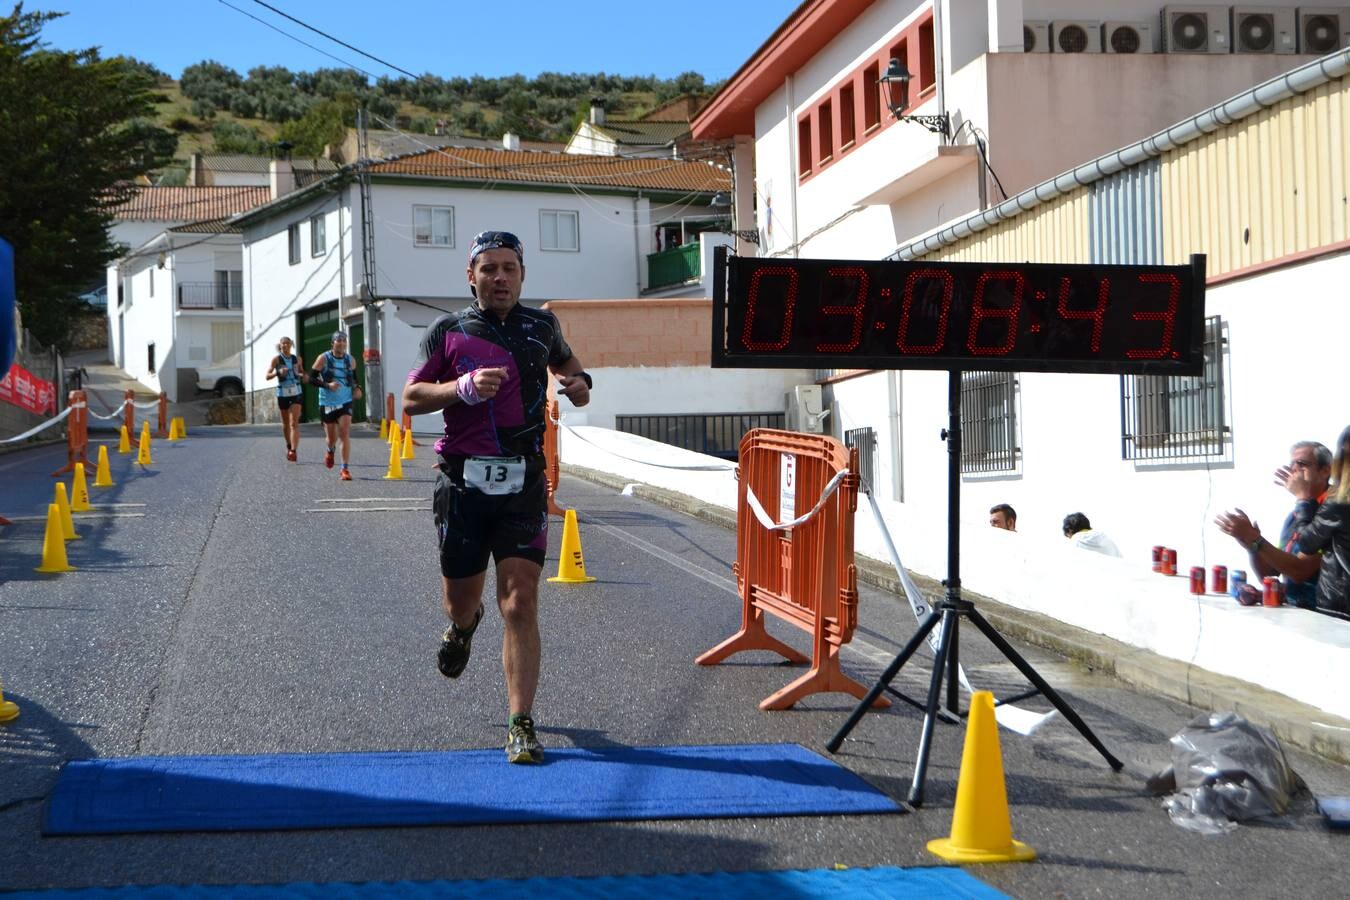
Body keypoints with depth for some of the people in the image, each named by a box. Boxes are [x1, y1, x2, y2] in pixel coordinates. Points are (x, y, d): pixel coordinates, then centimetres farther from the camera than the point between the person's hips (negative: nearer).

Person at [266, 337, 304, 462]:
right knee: (285, 423, 13)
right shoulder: (276, 359, -4)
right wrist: (278, 372, -26)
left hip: (296, 393, 0)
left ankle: (294, 450, -22)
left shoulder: (297, 359, 4)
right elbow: (268, 376, -9)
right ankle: (289, 446, 35)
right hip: (282, 393, 0)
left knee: (294, 422, -12)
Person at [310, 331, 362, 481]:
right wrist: (327, 385, -22)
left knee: (345, 434, -15)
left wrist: (357, 388, 0)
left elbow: (355, 377, 20)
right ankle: (330, 451, 47)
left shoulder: (351, 360, 3)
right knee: (332, 438, 9)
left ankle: (345, 469, -12)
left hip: (346, 402, 1)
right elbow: (312, 378, -7)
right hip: (327, 403, -1)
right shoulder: (323, 358, -6)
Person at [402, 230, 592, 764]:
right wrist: (463, 387, -18)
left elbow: (564, 361, 31)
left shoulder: (541, 326, 10)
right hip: (463, 482, 0)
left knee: (520, 604, -10)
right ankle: (464, 623, 53)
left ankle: (521, 726, -7)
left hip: (523, 484, 0)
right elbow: (410, 400, -2)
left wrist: (577, 381, 7)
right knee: (460, 597, 14)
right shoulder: (448, 332, 3)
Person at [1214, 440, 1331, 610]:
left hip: (1321, 614, -7)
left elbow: (1300, 572, -19)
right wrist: (1251, 546, -5)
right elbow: (1267, 576, 13)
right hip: (1292, 610, 7)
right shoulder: (1294, 516, 15)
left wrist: (1254, 539, -20)